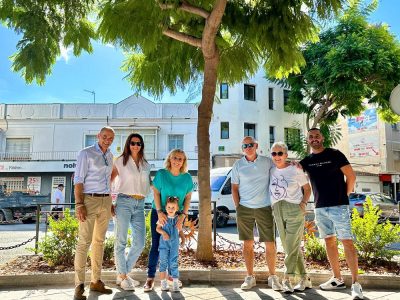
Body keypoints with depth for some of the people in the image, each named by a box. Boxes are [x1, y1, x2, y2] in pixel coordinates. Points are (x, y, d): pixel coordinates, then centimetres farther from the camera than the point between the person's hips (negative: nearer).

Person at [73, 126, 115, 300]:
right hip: (89, 200, -6)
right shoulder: (86, 153, -5)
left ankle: (96, 281, 16)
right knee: (84, 241, -10)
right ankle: (79, 286, -5)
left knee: (99, 241, 9)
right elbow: (78, 180, -10)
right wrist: (79, 204, -18)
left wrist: (110, 202, 15)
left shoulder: (109, 156, 14)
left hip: (105, 201, 6)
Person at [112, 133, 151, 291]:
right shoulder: (120, 161, 4)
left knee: (140, 243, 2)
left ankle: (123, 273, 20)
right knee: (121, 241, 0)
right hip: (124, 202, -4)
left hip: (139, 205, 4)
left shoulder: (146, 165, 16)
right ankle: (122, 277, 12)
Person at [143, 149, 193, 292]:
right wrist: (159, 212, -15)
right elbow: (156, 193, -6)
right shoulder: (161, 174, -6)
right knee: (156, 245, -1)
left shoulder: (187, 177, -1)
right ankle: (150, 278, 6)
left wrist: (183, 214, -9)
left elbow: (188, 197, 2)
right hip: (159, 214, -2)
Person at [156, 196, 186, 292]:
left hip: (174, 244, 1)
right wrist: (163, 232, -15)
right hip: (164, 244, -1)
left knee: (173, 263, 1)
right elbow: (158, 228, 4)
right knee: (163, 262, 4)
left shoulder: (178, 219, 4)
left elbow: (180, 230, 14)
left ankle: (176, 283, 6)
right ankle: (163, 282, 14)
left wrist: (183, 238, 0)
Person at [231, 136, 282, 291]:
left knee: (270, 244, 1)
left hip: (265, 208, 0)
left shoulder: (267, 162, 2)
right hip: (245, 208, 1)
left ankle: (272, 276, 17)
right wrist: (237, 208, 0)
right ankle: (250, 277, 18)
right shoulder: (238, 165, 3)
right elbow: (234, 188, 7)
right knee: (248, 244, 7)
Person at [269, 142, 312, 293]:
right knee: (290, 247, 9)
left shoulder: (295, 170, -3)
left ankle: (287, 280, -6)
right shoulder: (271, 171, 8)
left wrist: (303, 203, -11)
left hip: (294, 209, -5)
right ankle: (305, 279, 20)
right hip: (277, 211, 5)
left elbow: (307, 189, 4)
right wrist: (272, 207, 7)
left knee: (292, 247, -9)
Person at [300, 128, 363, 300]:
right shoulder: (307, 161, 10)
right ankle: (337, 279, 21)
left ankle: (355, 283, -3)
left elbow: (351, 176, -4)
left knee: (347, 241, -7)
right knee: (329, 241, 10)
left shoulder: (334, 154, -2)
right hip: (320, 208, 5)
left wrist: (345, 195, -1)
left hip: (338, 206, -5)